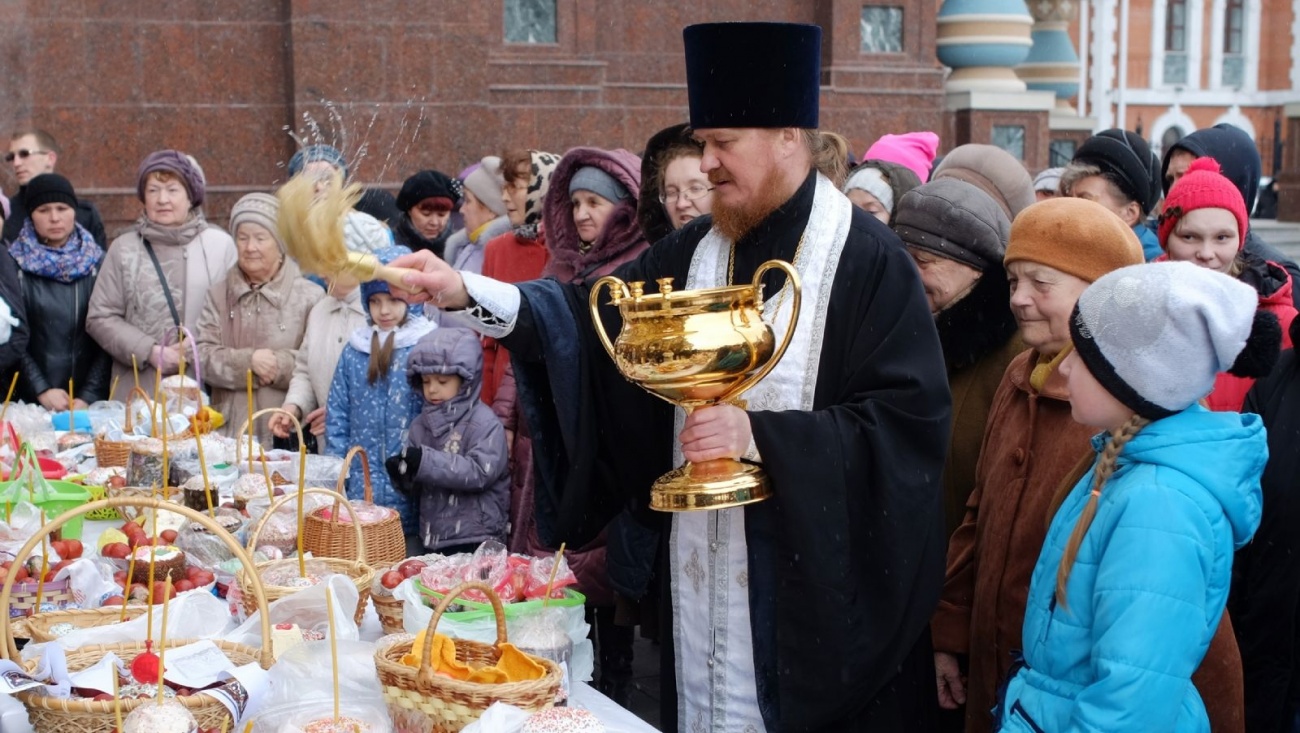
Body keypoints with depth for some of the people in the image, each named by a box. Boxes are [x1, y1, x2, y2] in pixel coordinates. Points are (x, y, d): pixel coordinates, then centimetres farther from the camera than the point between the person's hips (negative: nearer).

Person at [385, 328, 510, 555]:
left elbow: (481, 472, -21)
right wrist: (403, 476, -10)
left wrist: (426, 461, -26)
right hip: (431, 539, 6)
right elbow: (418, 491, 13)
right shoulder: (421, 424, 10)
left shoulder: (485, 423, -8)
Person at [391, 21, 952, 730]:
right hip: (702, 574, 6)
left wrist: (763, 436, -22)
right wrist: (468, 293, -10)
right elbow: (590, 319, 3)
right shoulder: (696, 251, 7)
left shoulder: (867, 261, -11)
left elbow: (910, 422, -16)